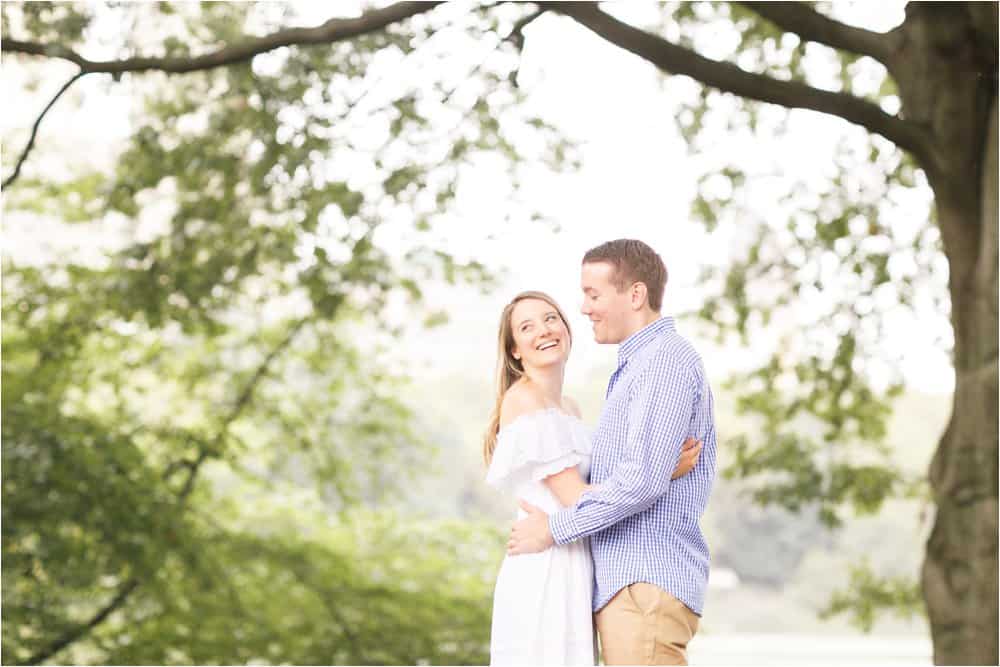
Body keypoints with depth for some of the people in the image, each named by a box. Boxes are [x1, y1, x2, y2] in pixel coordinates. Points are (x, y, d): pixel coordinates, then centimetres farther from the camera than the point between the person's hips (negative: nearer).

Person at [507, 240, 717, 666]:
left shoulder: (666, 359, -11)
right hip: (622, 582, 10)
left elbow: (645, 477, -20)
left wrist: (556, 528, -12)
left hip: (647, 582, -10)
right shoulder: (637, 365, 23)